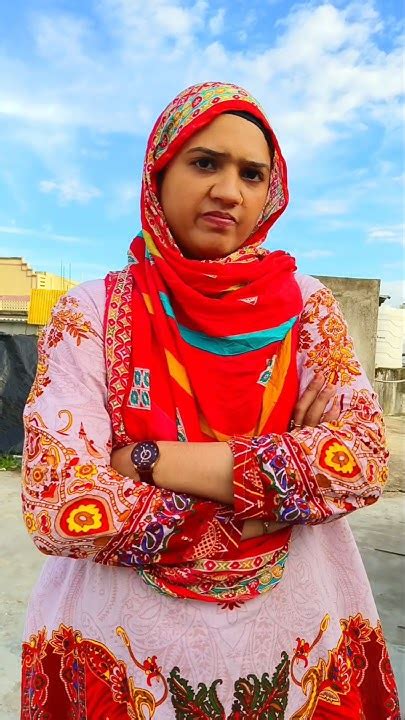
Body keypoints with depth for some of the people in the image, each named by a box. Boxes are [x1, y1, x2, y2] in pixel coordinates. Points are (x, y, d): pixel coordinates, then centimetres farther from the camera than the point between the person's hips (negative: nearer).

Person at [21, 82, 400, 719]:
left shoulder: (306, 307, -5)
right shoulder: (90, 315, -11)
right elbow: (57, 511, -20)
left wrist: (151, 459, -21)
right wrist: (286, 464, -19)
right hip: (124, 649, -1)